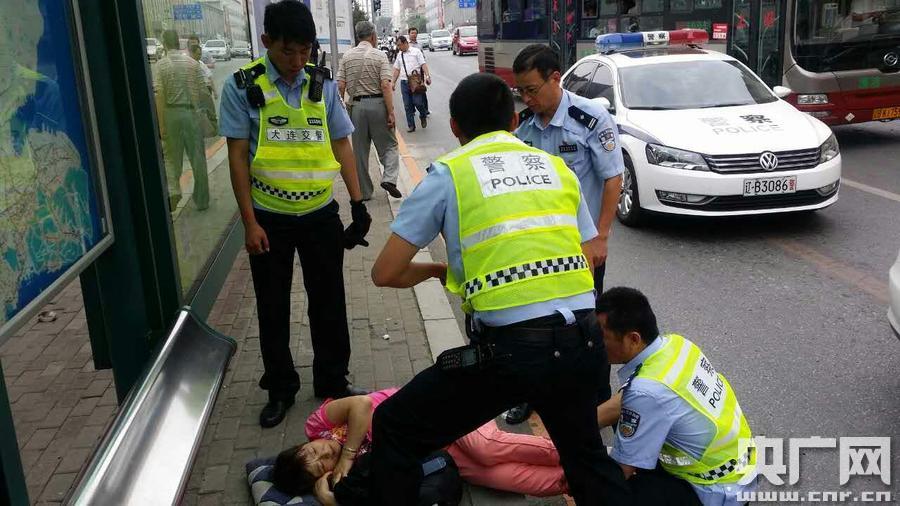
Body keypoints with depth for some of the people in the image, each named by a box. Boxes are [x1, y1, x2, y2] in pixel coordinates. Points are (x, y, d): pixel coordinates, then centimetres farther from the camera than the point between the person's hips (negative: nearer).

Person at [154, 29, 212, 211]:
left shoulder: (161, 65, -5)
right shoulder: (192, 63, -1)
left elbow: (159, 96, -11)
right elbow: (204, 91, -3)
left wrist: (161, 125, -10)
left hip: (171, 114, -1)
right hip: (192, 113, 1)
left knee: (171, 156, 13)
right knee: (197, 158, 10)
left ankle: (172, 188, -10)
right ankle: (201, 200, 17)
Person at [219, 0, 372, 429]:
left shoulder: (323, 83, 0)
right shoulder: (242, 87, -7)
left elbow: (341, 145, 6)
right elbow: (238, 156, -6)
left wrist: (358, 203, -1)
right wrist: (249, 223, -10)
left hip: (321, 214, 2)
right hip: (269, 219, -2)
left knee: (328, 302, 13)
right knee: (273, 309, 12)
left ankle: (332, 381, 32)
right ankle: (280, 389, 30)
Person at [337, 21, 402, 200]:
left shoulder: (347, 57, 5)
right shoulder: (379, 56, -4)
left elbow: (340, 86, 0)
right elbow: (385, 86, -12)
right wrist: (391, 112, -11)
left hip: (356, 105, 3)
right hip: (378, 104, -3)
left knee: (359, 150, 10)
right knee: (389, 144, 11)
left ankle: (363, 192, 15)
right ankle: (389, 178, -10)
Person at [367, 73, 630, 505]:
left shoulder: (447, 173, 3)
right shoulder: (557, 167, 15)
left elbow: (386, 273, 3)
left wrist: (435, 270, 22)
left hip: (509, 347, -5)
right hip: (582, 339, 5)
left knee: (393, 430, 16)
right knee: (585, 453, 32)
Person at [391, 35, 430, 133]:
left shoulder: (416, 51, 1)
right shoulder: (399, 55, 15)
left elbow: (423, 64, -4)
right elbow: (397, 69, 18)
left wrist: (427, 76, -16)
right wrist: (394, 82, 15)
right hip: (404, 82, 4)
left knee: (418, 102, -11)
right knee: (407, 105, 4)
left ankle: (423, 116, 20)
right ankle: (411, 125, 12)